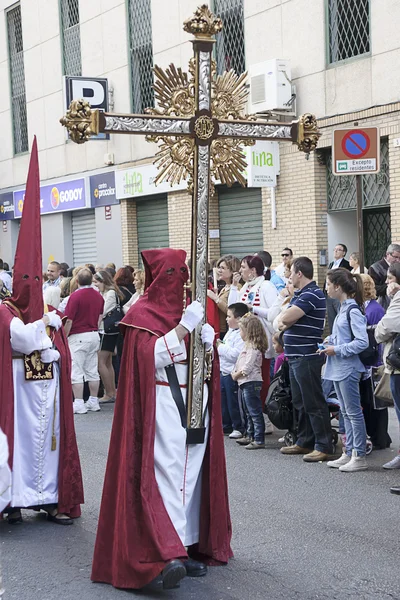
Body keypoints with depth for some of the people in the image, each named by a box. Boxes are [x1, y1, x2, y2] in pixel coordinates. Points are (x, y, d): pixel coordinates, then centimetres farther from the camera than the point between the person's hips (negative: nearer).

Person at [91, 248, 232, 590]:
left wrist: (208, 338, -3)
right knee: (167, 471, -16)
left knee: (192, 472, 6)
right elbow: (150, 358, -17)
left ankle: (189, 545, 12)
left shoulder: (188, 309, 15)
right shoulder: (143, 314, -4)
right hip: (163, 405, -7)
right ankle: (167, 554, -22)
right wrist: (183, 328, -20)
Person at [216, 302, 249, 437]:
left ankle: (239, 428, 9)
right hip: (224, 372, 10)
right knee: (223, 401, 16)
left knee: (233, 402, -2)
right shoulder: (230, 332, 14)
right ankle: (226, 426, 28)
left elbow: (236, 354, -29)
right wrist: (218, 344, 9)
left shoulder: (241, 335, -19)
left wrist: (221, 347, -19)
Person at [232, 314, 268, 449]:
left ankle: (259, 440, -9)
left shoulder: (253, 347, -16)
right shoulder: (248, 345, 17)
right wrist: (235, 372, 6)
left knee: (255, 412, -9)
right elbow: (240, 364, 20)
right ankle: (250, 436, 30)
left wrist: (236, 375, -9)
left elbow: (247, 367, -20)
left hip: (251, 382, -11)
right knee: (249, 412, 19)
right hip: (245, 383, 11)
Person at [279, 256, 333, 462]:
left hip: (307, 357, -10)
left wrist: (284, 320, -1)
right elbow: (283, 319, 15)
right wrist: (285, 322, -6)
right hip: (296, 357, 10)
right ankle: (304, 442, 25)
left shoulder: (312, 295, -15)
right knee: (300, 402, 16)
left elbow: (285, 318, -22)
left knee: (313, 403, -7)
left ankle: (323, 447, -3)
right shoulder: (300, 294, 17)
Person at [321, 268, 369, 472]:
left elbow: (362, 342, -22)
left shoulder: (353, 310, -16)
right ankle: (349, 453, 21)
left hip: (348, 369, -10)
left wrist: (337, 350, -18)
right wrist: (331, 340, 8)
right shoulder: (343, 308, 12)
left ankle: (359, 457, 2)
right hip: (338, 369, 10)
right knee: (346, 413, 14)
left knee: (353, 412, -3)